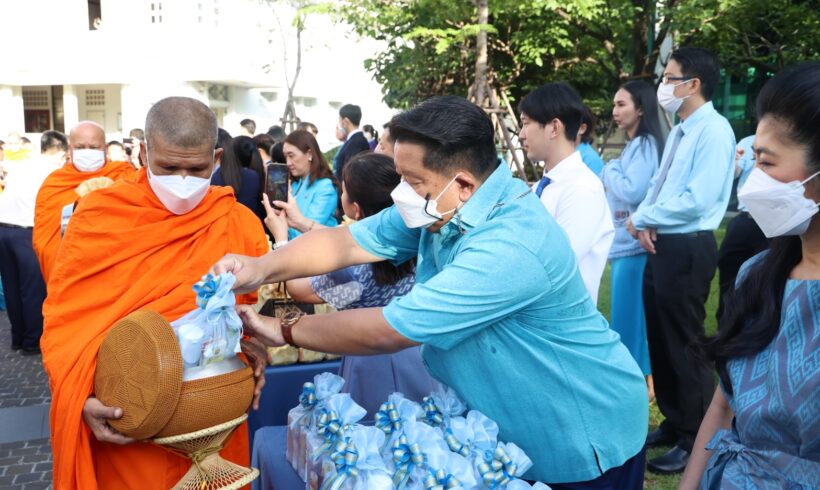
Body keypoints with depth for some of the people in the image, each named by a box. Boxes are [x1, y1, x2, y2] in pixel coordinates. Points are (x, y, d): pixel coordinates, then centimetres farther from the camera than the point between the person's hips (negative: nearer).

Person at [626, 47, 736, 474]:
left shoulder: (713, 131, -16)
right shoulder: (679, 131, 14)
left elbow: (697, 200, -24)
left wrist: (641, 218, -13)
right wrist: (644, 220, -5)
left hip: (687, 250, -9)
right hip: (661, 246, 9)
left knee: (684, 345, 3)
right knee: (660, 341, 18)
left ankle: (695, 441, 20)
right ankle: (674, 423, 35)